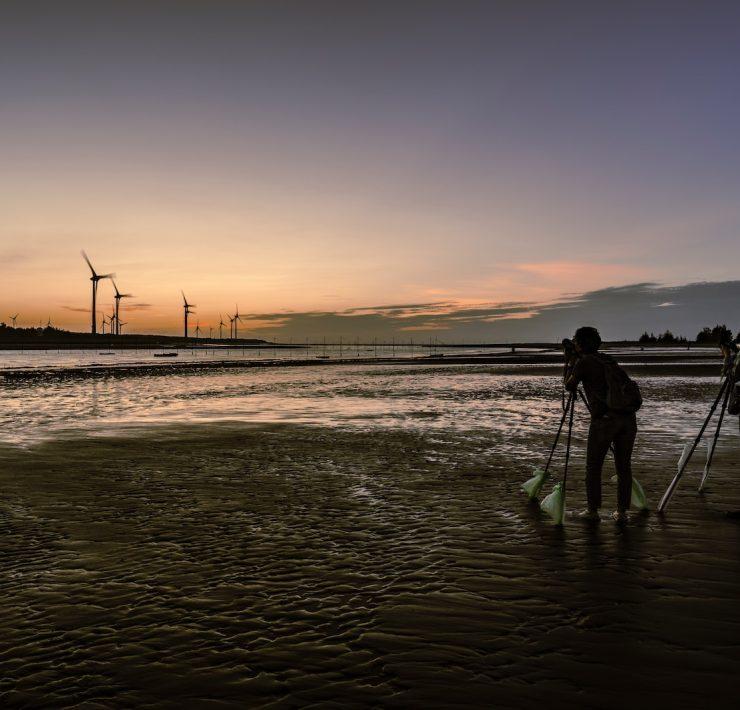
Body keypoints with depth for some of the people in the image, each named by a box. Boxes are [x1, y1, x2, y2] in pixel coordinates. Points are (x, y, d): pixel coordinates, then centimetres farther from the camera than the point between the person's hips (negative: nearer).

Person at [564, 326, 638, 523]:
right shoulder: (608, 359, 19)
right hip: (628, 418, 6)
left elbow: (569, 387, 11)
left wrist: (570, 363, 22)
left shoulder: (583, 362, 0)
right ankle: (621, 512, 16)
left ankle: (592, 510, 15)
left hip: (604, 419, -5)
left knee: (593, 466, 9)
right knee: (624, 466, 12)